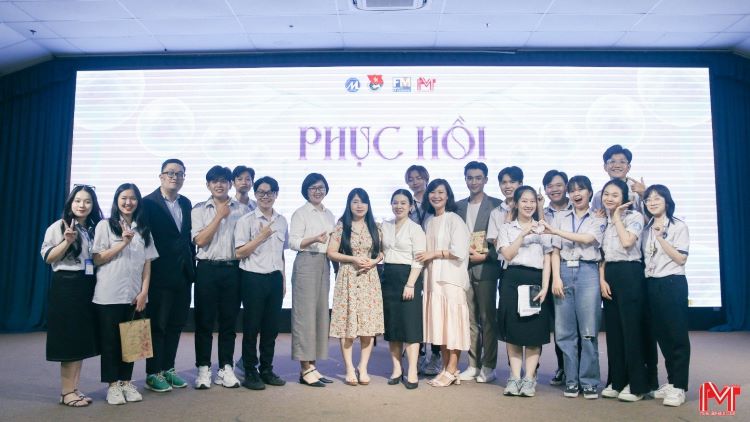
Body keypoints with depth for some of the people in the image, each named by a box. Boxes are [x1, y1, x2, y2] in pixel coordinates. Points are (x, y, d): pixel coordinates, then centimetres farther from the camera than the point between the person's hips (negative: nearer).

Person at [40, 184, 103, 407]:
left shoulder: (96, 229, 11)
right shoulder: (58, 227, -4)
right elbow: (47, 257, -7)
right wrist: (67, 241, -20)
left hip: (89, 287, 5)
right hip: (66, 286, -5)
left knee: (82, 339, 8)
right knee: (69, 340, -3)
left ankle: (74, 389, 18)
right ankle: (66, 392, 7)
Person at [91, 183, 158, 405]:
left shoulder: (143, 229, 9)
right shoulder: (105, 225, 0)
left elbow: (147, 263, 6)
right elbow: (97, 259, -5)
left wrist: (144, 291, -3)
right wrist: (123, 243, -14)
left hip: (134, 294, 3)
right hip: (109, 294, -3)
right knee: (110, 339, 4)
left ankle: (126, 381, 19)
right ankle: (113, 385, 14)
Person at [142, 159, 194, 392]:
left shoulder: (186, 203, 11)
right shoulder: (148, 203, -8)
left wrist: (192, 266, 9)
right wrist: (147, 273, -12)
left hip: (183, 275, 6)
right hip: (160, 275, -6)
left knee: (176, 324, 13)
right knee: (157, 325, 4)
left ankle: (168, 368, 25)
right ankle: (153, 374, 15)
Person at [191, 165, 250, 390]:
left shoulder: (242, 209, 6)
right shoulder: (199, 209, 5)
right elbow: (200, 240, -6)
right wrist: (220, 216, -9)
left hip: (233, 269, 1)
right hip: (207, 268, 0)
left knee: (229, 321, 7)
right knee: (204, 321, 5)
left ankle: (226, 369, 17)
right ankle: (203, 369, 15)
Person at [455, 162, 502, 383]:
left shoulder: (496, 205, 0)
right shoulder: (458, 206, 13)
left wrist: (484, 256, -11)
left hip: (486, 267, -4)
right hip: (463, 267, 4)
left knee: (488, 318, 1)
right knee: (470, 318, 8)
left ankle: (488, 367, 9)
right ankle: (473, 364, 16)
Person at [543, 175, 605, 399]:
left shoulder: (598, 219, 9)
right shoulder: (560, 217, 14)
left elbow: (587, 239, -11)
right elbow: (556, 250, 8)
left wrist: (555, 231, -15)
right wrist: (556, 278, -3)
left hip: (588, 272, -2)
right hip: (564, 272, 2)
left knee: (588, 331, -2)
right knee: (565, 331, 2)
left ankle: (589, 381, 9)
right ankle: (571, 380, 12)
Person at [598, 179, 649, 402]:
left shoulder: (634, 216, -4)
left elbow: (627, 242, -21)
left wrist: (617, 217, -9)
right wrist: (602, 279, 2)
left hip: (629, 274, -6)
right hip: (609, 275, 6)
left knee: (632, 329, -4)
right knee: (613, 329, 9)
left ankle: (637, 385, 6)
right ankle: (617, 381, 18)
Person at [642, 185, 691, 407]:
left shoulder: (678, 226, -4)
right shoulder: (647, 228, 11)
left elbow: (681, 258, -12)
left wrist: (661, 237, -14)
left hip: (672, 284, -6)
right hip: (652, 285, 6)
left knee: (677, 335, -2)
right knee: (661, 334, 11)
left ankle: (679, 386, 4)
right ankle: (671, 381, 22)